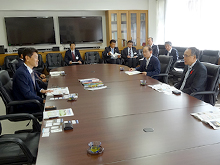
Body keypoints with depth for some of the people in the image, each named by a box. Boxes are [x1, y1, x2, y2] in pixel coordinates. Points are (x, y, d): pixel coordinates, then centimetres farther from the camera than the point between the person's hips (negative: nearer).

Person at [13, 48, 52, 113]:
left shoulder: (30, 70, 5)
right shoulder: (21, 73, -23)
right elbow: (27, 94, -24)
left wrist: (40, 90, 0)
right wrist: (43, 101, -21)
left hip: (31, 99, 9)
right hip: (24, 106, -9)